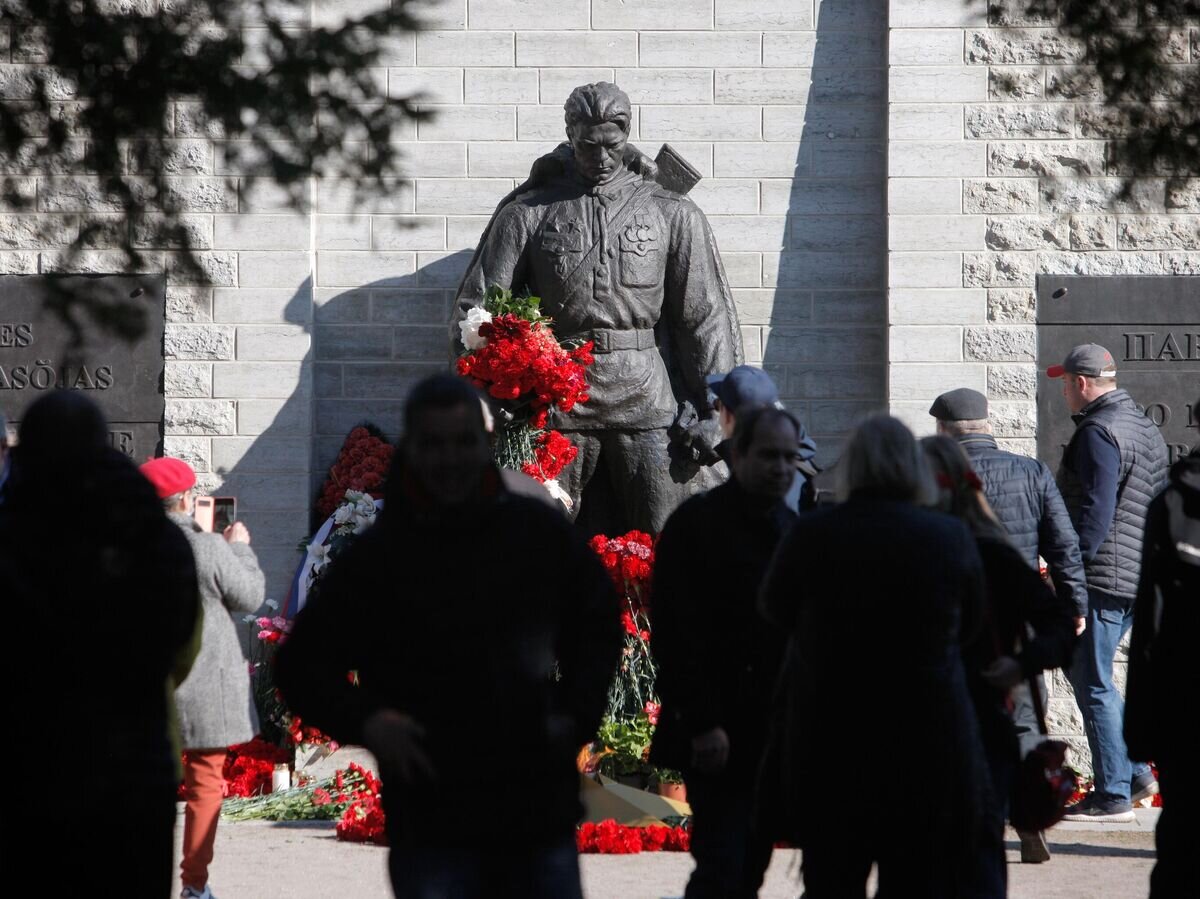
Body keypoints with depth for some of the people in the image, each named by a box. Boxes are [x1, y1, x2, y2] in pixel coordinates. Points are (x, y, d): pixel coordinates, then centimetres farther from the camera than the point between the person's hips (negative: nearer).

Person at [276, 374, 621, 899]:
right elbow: (302, 664, 3)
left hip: (543, 810, 3)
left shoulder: (542, 533, 4)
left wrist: (577, 713, 4)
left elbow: (599, 626, 18)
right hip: (431, 824, -3)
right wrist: (363, 721, -14)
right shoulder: (376, 557, -3)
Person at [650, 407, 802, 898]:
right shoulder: (697, 524, -9)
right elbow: (677, 635, -14)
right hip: (718, 738, -7)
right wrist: (701, 724, -19)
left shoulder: (791, 528, 14)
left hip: (772, 733, 7)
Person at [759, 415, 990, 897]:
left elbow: (775, 612, 7)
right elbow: (968, 626, 9)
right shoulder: (953, 537, -6)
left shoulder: (812, 532, -10)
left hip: (830, 746, 0)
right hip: (930, 747, 0)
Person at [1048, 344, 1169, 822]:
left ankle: (1113, 796, -1)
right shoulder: (1146, 429, 17)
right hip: (1139, 579, 10)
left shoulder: (1098, 433, -14)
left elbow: (1094, 513, -21)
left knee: (1093, 683, -4)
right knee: (1086, 671, 20)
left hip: (1102, 576, -10)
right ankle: (1135, 773, 19)